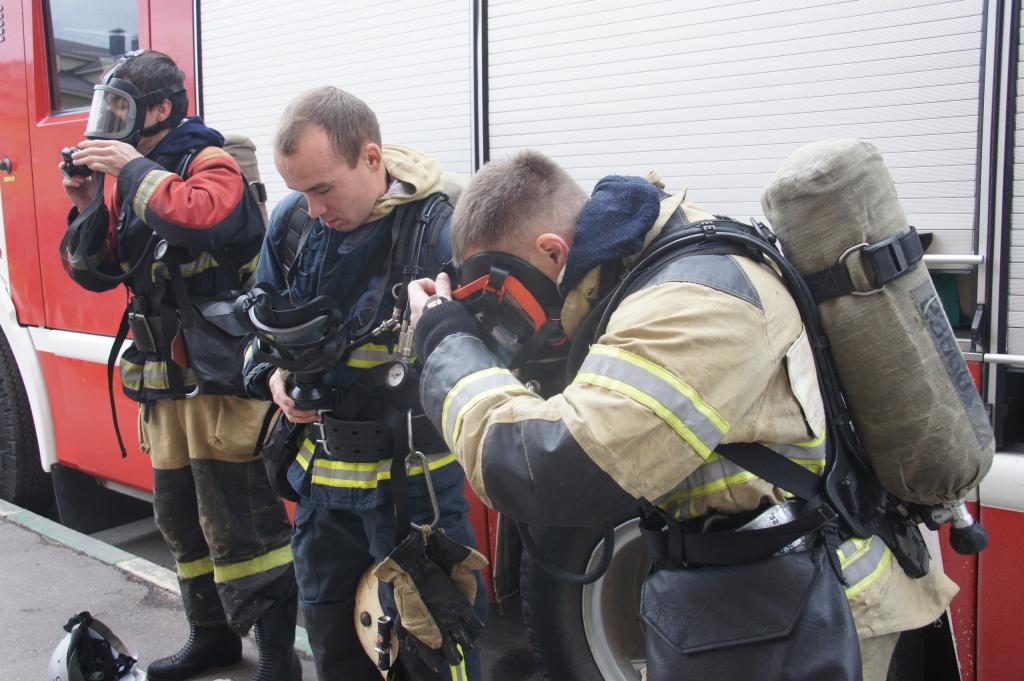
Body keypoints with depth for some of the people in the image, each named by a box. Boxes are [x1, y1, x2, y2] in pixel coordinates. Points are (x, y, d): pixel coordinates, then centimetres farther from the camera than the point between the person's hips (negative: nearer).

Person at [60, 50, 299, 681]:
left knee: (240, 523, -7)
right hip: (165, 380, 9)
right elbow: (93, 272, 14)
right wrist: (88, 205, -1)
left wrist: (134, 170, -19)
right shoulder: (126, 178, 14)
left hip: (222, 375, -9)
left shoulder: (210, 162, -8)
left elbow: (205, 215, -32)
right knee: (182, 521, 18)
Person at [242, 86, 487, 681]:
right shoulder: (293, 221, -1)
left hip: (411, 476, -6)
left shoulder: (440, 229, -20)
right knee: (330, 628, 22)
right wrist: (272, 376, -5)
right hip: (322, 472, 6)